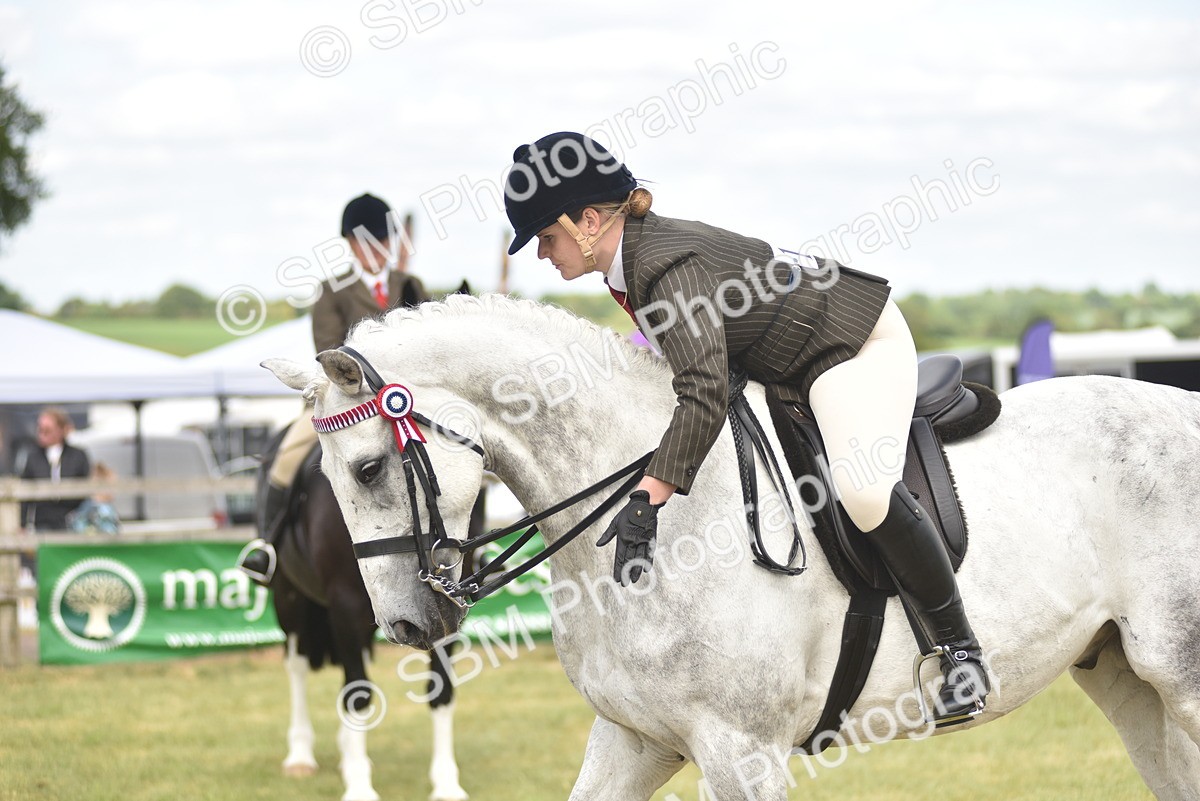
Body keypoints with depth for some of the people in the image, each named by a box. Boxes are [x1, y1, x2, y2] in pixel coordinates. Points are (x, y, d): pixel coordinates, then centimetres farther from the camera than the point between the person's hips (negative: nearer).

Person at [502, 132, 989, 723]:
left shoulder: (667, 266, -31)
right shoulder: (625, 268, -1)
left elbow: (704, 394, -43)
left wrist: (645, 501, -48)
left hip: (859, 343, -11)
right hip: (786, 368, 11)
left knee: (864, 490, -30)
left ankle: (960, 646, -17)